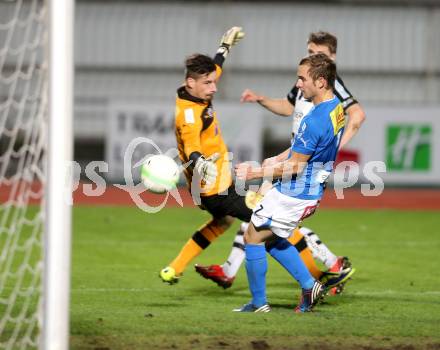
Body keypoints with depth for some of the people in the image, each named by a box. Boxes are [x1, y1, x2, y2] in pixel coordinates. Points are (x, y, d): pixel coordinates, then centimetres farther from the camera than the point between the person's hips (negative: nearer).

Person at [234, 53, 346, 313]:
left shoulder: (315, 121, -28)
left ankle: (259, 303, 13)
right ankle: (309, 286, 18)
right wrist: (271, 162, 13)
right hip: (312, 192, 9)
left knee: (253, 238, 5)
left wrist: (254, 173, -14)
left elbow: (294, 167, -22)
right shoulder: (337, 108, 3)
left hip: (292, 196, -9)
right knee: (272, 240, 23)